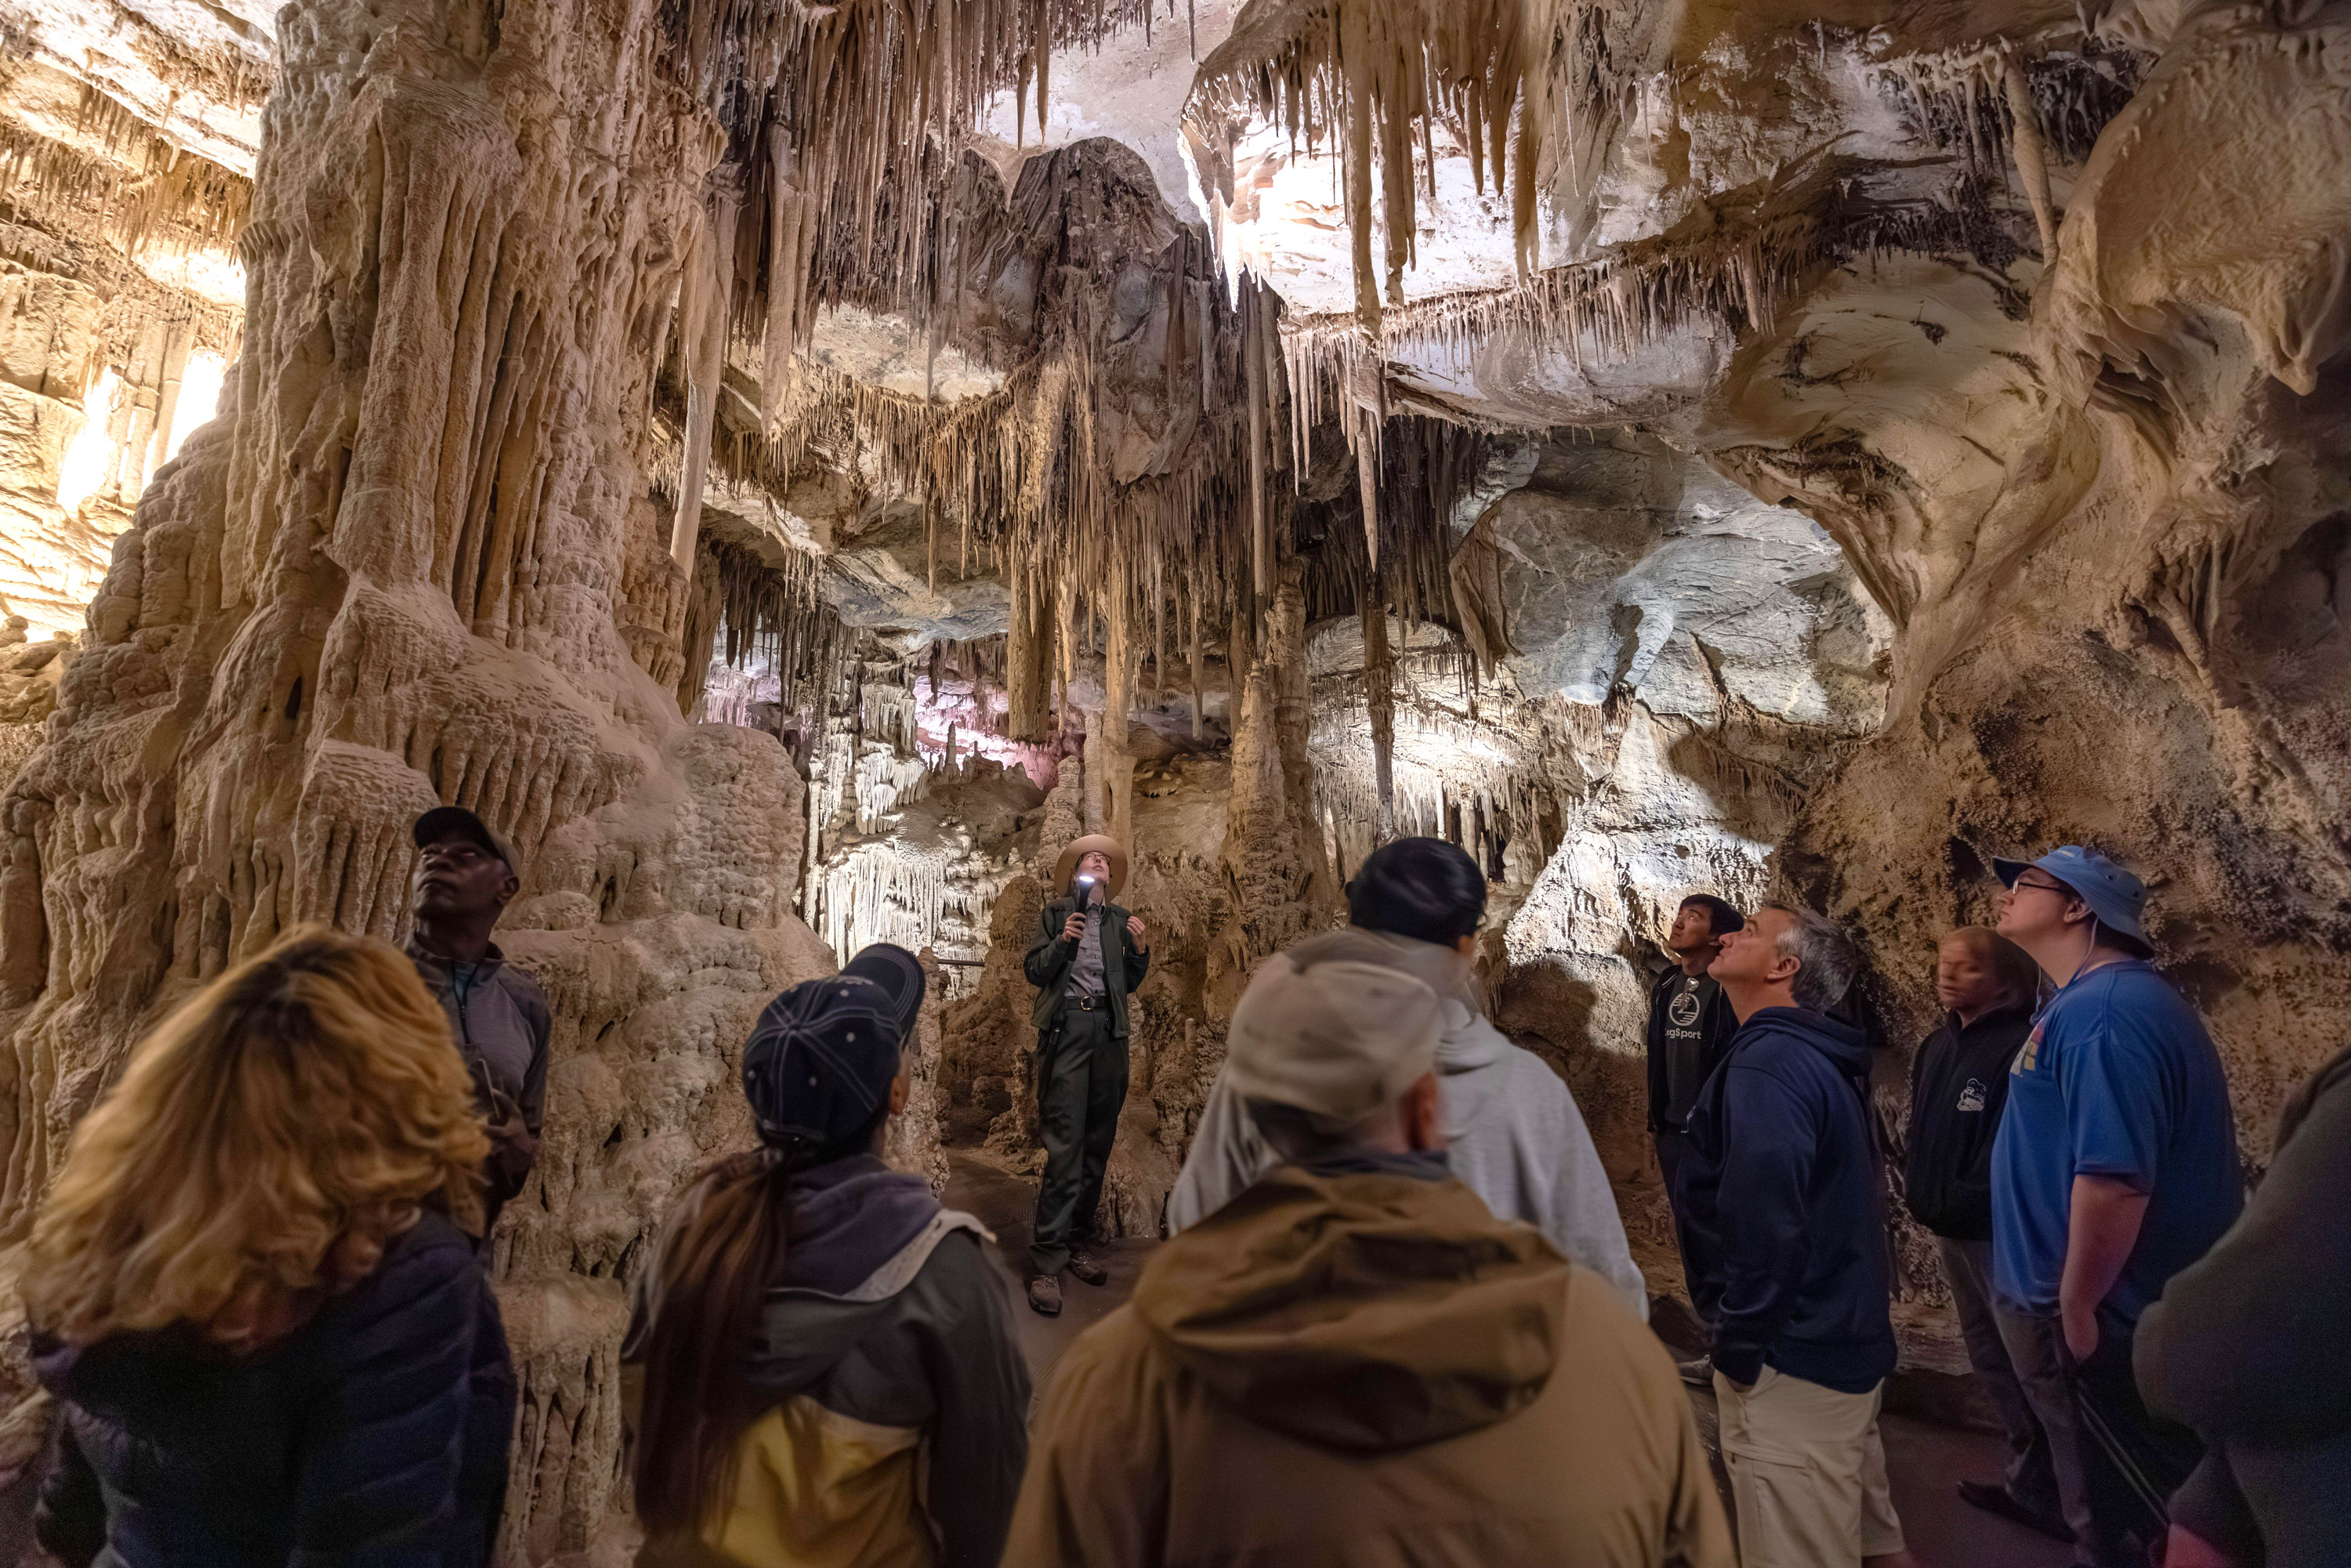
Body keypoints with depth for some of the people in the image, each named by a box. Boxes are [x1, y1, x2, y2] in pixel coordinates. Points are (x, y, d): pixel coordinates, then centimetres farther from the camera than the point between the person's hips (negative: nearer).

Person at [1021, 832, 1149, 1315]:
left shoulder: (1121, 920, 20)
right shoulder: (1055, 913, 12)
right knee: (1065, 1147, -10)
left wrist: (1140, 949, 2)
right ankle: (1046, 1262, -5)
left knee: (1097, 1146, 5)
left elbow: (1129, 983, 19)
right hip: (1066, 1027, -4)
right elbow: (1034, 972, 5)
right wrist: (1062, 941, -10)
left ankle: (1077, 1244, 17)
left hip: (1109, 1033, 4)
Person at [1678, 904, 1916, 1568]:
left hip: (1794, 1357, -9)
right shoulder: (1824, 1058, 9)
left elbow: (1763, 1220, -29)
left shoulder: (1767, 1063, -22)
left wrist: (1738, 1346, -18)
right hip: (1851, 1339, 9)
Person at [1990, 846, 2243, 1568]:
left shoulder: (2105, 1011, -25)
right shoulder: (2095, 1002, 10)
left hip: (2099, 1320, -10)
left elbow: (2114, 1176, -31)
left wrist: (2075, 1305, -22)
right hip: (2086, 1309, 10)